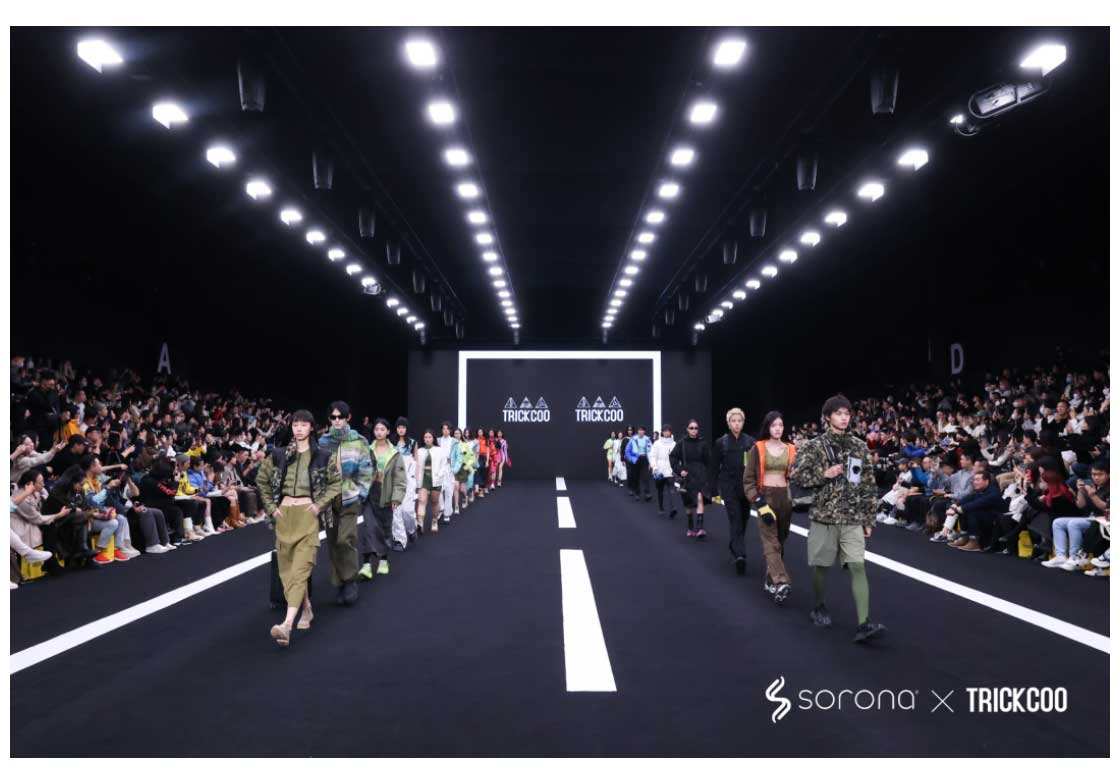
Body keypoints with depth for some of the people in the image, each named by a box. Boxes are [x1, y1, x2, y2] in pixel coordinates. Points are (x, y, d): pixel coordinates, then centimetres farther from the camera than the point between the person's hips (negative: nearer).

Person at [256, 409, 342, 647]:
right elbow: (262, 480, 16)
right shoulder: (278, 455, 8)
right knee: (287, 568, 10)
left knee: (300, 569, -14)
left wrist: (320, 504, -5)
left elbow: (337, 482, 5)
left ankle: (287, 624, -24)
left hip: (307, 515, -4)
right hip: (284, 515, 4)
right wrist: (271, 508, 7)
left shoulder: (323, 456, 0)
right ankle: (307, 610, 27)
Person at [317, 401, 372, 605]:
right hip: (328, 497, 3)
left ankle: (350, 581, 3)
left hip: (349, 498, -3)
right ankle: (339, 584, 17)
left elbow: (366, 471, 2)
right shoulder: (323, 442, 6)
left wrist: (361, 494, -4)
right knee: (332, 542, 6)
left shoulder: (358, 442, 0)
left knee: (346, 540, -14)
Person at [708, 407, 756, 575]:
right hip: (729, 488, -2)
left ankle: (735, 548, 34)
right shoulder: (721, 443, -3)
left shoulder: (750, 442, 0)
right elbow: (714, 468, -1)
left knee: (743, 520, 13)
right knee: (736, 521, -12)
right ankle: (739, 555, -21)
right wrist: (713, 491, -3)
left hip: (746, 487, 3)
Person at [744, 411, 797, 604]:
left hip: (785, 497, 4)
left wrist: (796, 498, -1)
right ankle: (781, 583, -23)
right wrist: (758, 502, -12)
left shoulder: (790, 450, 8)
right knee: (770, 540, -11)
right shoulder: (757, 448, -2)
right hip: (765, 496, -4)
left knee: (780, 540, 9)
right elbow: (749, 478, -3)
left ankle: (771, 580, 20)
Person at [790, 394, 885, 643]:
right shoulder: (814, 446, -3)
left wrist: (869, 519, 6)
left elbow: (869, 485, 8)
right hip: (824, 515, -1)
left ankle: (864, 623, -12)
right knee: (821, 564, 10)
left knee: (857, 566, -9)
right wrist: (824, 475, -16)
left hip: (852, 518, 1)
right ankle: (819, 606, 33)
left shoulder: (859, 446, 5)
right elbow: (796, 475, -5)